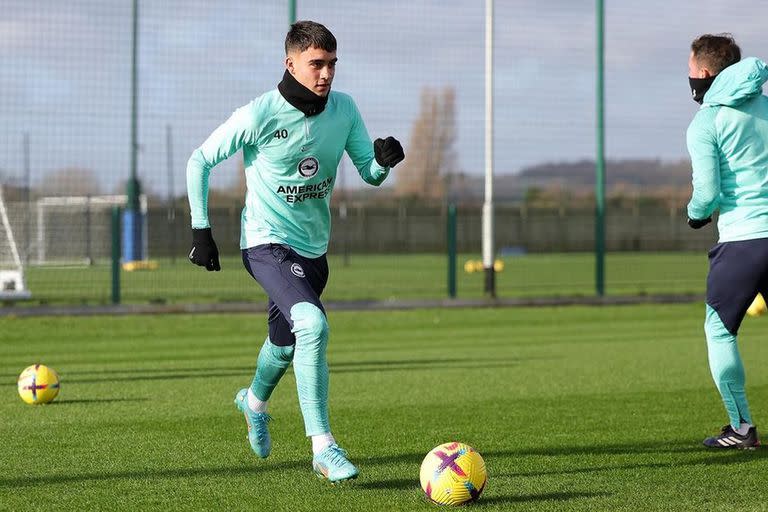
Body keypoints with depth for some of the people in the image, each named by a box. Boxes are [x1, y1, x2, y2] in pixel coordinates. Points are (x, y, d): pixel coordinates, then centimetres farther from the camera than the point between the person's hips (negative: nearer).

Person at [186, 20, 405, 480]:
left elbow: (370, 174, 2)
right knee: (313, 324, -29)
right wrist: (201, 230, -9)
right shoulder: (259, 116, -17)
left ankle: (255, 400, 57)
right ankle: (323, 449, -25)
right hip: (268, 243, -6)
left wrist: (384, 159, -21)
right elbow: (200, 161, -6)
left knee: (286, 342, 22)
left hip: (314, 248, 6)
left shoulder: (344, 109, -3)